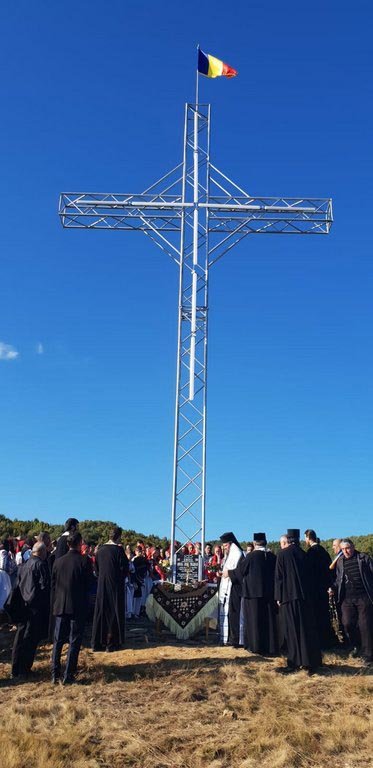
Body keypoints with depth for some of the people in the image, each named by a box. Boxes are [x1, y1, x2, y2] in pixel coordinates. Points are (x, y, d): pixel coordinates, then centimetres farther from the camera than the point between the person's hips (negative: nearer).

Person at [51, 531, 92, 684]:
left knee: (58, 640, 12)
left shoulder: (58, 561, 0)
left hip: (60, 605, 4)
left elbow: (53, 584, 6)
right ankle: (68, 676, 5)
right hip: (78, 606, -3)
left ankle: (55, 674, 14)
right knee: (74, 642, 5)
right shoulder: (84, 561, -11)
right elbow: (88, 584, -6)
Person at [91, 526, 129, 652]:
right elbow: (125, 569, -11)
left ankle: (97, 643, 15)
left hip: (101, 585, 5)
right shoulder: (118, 550, -14)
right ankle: (111, 643, 9)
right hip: (115, 586, -5)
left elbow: (96, 568, 10)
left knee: (100, 613, 11)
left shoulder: (101, 550, 1)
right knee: (114, 613, 5)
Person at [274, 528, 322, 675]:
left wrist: (278, 597, -1)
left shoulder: (282, 554, -5)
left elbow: (278, 576, -6)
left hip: (288, 596, -4)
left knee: (291, 630, 1)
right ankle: (311, 662, 11)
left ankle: (293, 663, 2)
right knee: (307, 628, 9)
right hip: (304, 595, 4)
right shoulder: (303, 554, 6)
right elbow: (308, 575, 12)